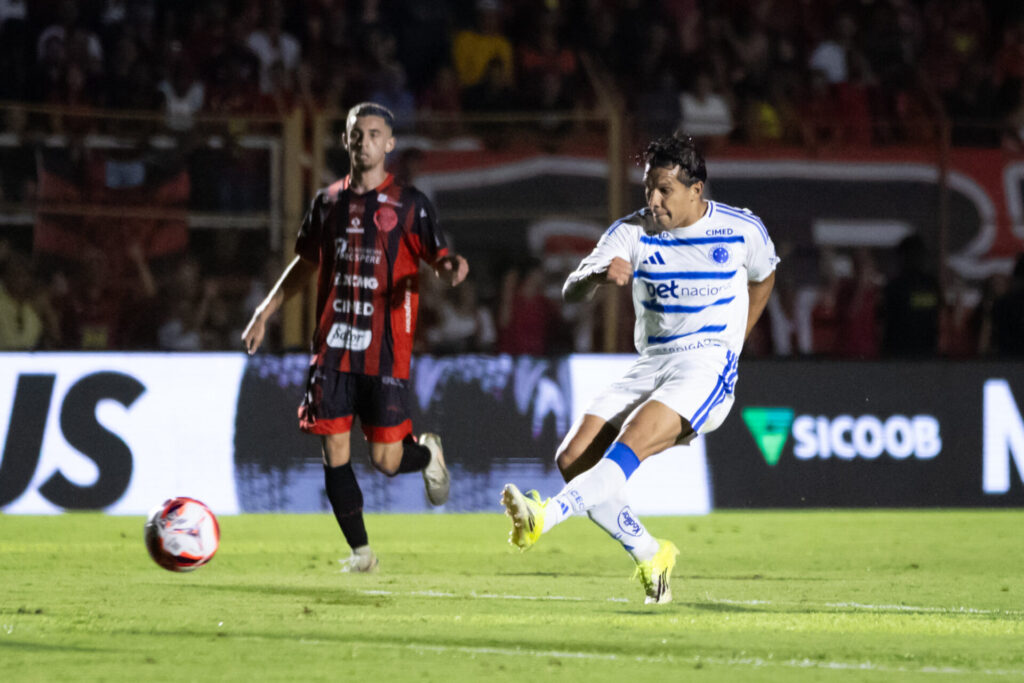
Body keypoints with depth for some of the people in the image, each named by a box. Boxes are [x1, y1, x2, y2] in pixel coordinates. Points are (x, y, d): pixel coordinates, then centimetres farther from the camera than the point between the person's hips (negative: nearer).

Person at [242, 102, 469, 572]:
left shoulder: (409, 204, -1)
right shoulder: (328, 202, 11)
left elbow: (438, 260, -2)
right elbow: (306, 264, 23)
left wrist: (451, 270, -26)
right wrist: (265, 312, 18)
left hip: (386, 352, -3)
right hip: (333, 347, 3)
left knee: (386, 459, -5)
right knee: (334, 453, -3)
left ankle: (428, 454, 30)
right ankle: (361, 551, 9)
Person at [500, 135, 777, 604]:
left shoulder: (743, 230, 1)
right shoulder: (633, 232, 1)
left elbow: (762, 279, 23)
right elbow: (570, 291, -9)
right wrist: (598, 275, -32)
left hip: (707, 370, -4)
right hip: (649, 367, 5)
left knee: (628, 447, -29)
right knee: (573, 459, -12)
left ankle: (545, 517, -47)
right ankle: (650, 557, 0)